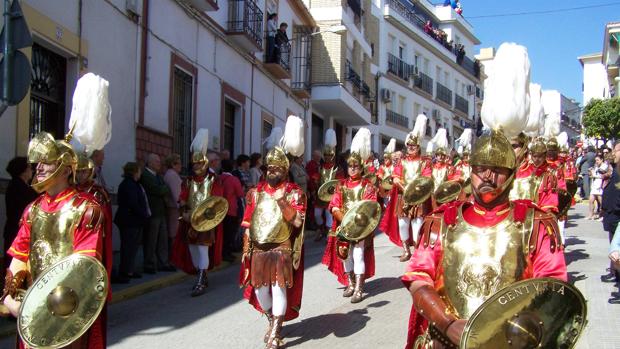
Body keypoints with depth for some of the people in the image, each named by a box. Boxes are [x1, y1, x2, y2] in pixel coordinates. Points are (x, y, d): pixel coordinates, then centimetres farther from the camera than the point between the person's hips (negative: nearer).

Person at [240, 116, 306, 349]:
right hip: (259, 249, 4)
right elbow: (248, 222, 12)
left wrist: (283, 202, -22)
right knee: (260, 287, 9)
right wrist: (246, 247, 8)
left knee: (279, 286, -10)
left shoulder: (294, 192, -2)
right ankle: (272, 321, 33)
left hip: (281, 248, -4)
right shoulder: (257, 191, 10)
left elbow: (297, 221, -12)